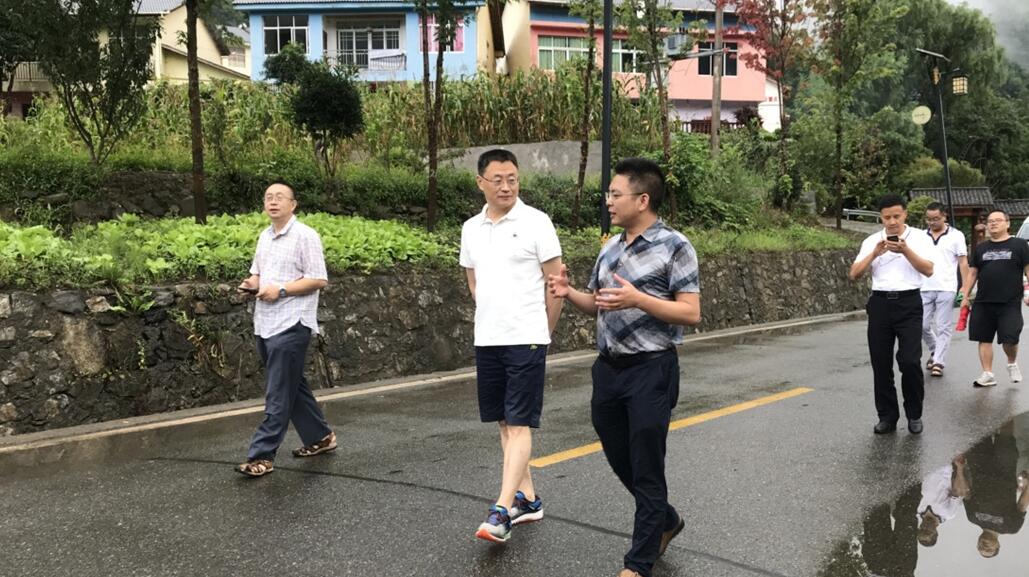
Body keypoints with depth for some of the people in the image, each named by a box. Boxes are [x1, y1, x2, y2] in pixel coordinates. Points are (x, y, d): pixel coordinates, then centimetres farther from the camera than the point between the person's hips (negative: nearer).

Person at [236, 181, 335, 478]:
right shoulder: (265, 237, 15)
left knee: (278, 394, -4)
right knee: (293, 386, 15)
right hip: (265, 324, 8)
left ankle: (262, 455, -1)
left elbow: (319, 280, -14)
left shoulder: (305, 236, -9)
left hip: (291, 325, -8)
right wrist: (251, 283, 0)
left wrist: (280, 290, -20)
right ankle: (320, 437, 29)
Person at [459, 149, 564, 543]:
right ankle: (527, 498, 24)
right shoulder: (471, 228, 9)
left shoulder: (535, 222, -7)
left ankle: (502, 510, -8)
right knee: (504, 422, 12)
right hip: (487, 339, 6)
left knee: (519, 424, -7)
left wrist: (543, 332, 4)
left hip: (526, 339, -6)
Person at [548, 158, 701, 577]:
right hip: (608, 368, 7)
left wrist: (637, 299, -26)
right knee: (620, 460, 17)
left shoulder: (674, 247, -10)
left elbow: (691, 313, -14)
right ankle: (666, 521, 42)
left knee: (646, 468, 3)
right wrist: (568, 292, -2)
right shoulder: (610, 248, 10)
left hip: (651, 371, -7)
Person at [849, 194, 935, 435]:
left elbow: (929, 270, -9)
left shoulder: (920, 238, 3)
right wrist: (874, 253, -12)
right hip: (880, 304, 3)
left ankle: (914, 415, 11)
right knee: (881, 363, 5)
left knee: (910, 361, -8)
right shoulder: (871, 241, 8)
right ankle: (887, 415, 16)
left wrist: (905, 250, -20)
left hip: (909, 303, -2)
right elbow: (854, 274, 1)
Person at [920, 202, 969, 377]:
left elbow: (963, 262, 1)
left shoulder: (956, 235, 1)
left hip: (946, 289, -3)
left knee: (943, 328, -1)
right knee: (922, 325, 3)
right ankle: (934, 351, 28)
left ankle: (938, 362, 4)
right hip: (924, 289, 3)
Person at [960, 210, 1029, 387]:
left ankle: (1012, 363, 22)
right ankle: (987, 374, 13)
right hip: (983, 303, 4)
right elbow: (972, 273, 15)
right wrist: (965, 295, 8)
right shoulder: (980, 248, 14)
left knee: (1009, 340, -9)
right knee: (984, 339, 4)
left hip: (1010, 304, -4)